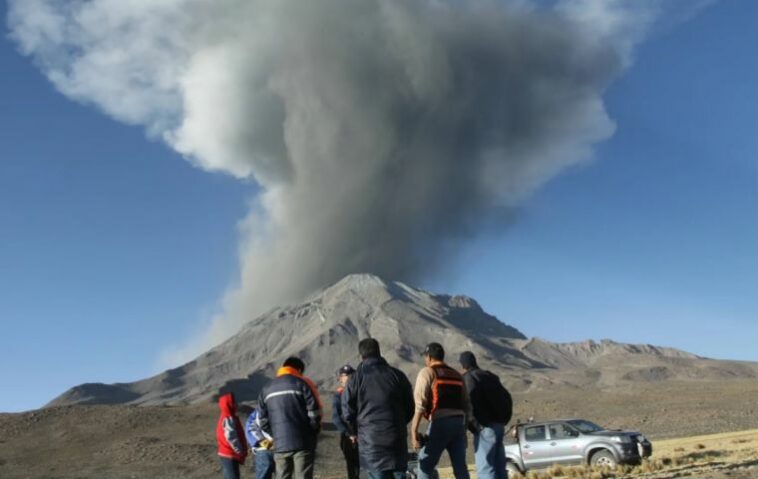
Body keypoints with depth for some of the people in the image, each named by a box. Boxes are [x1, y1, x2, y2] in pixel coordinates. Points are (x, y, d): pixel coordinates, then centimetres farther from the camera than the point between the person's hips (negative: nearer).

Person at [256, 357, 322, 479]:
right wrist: (313, 433, 9)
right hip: (303, 443, -4)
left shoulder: (267, 389, 12)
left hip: (280, 445, 4)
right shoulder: (303, 384, -2)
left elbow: (262, 420, 11)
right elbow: (315, 413, -7)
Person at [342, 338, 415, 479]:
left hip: (370, 441, -2)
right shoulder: (398, 375, 4)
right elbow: (410, 408, 8)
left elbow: (347, 412, -1)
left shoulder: (355, 379, -3)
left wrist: (354, 433, 16)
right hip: (397, 440, 2)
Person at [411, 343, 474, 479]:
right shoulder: (457, 375, 22)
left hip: (440, 423, -6)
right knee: (460, 467, 9)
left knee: (425, 465, -1)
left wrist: (413, 431, -12)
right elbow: (466, 404, 19)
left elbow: (420, 404, -9)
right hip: (459, 422, 6)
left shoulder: (427, 372, 2)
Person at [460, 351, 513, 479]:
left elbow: (471, 402, -19)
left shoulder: (468, 378, -6)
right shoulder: (490, 376, 19)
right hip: (499, 424, 8)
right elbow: (507, 398, 19)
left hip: (486, 426, -8)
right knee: (499, 466, 10)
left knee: (484, 468, -8)